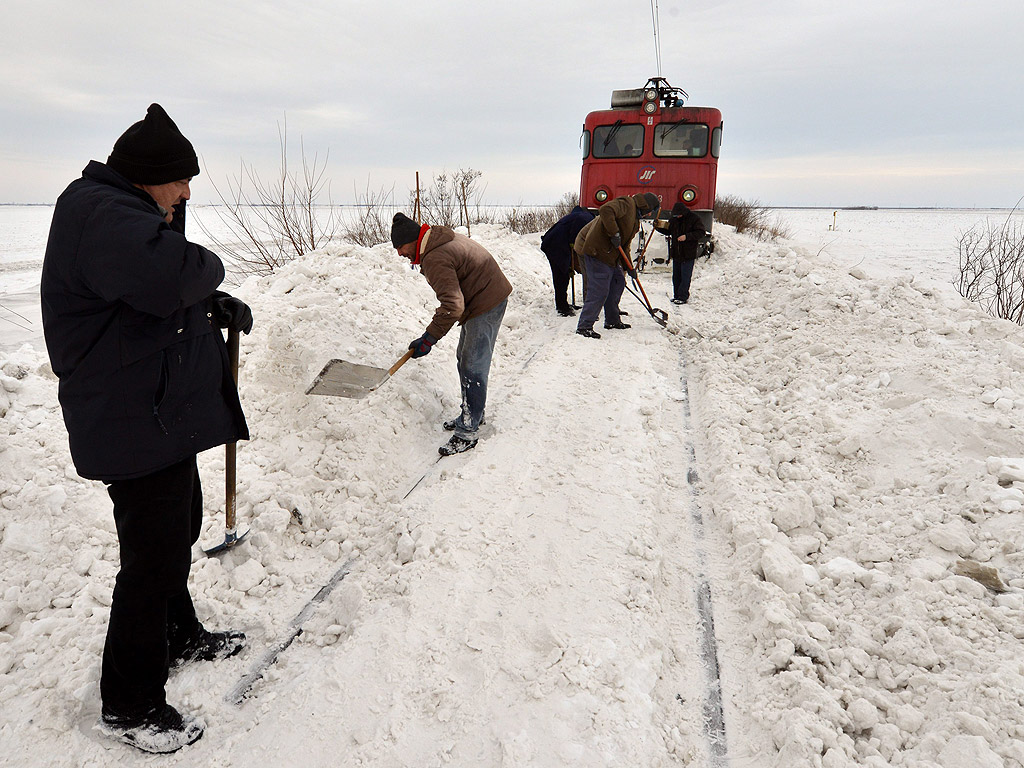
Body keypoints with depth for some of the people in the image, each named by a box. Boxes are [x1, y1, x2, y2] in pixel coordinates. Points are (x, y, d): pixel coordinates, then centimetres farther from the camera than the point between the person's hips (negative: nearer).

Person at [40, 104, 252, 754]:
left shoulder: (124, 211, 17)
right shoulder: (97, 210, -18)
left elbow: (166, 294, 27)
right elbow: (170, 274, -36)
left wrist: (215, 304, 9)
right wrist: (210, 267, -14)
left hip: (166, 413, 11)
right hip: (137, 424, -11)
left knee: (179, 530, 23)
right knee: (153, 555, -3)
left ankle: (179, 636, 44)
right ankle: (129, 705, 14)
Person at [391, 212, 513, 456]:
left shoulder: (435, 260, -25)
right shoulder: (440, 238, 7)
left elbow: (452, 306, -33)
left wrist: (428, 339, -28)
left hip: (486, 306, -11)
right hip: (479, 300, 11)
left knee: (472, 368, -10)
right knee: (464, 360, 19)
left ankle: (468, 432, -5)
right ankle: (472, 414, 32)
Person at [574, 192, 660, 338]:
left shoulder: (635, 218, 22)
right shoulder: (626, 204, -9)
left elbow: (625, 245, 23)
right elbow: (605, 210, -29)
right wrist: (614, 233, -27)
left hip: (608, 253, 11)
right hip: (595, 249, -11)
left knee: (618, 282, 16)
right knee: (599, 290, -13)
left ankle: (612, 320, 27)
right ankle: (584, 326, -9)